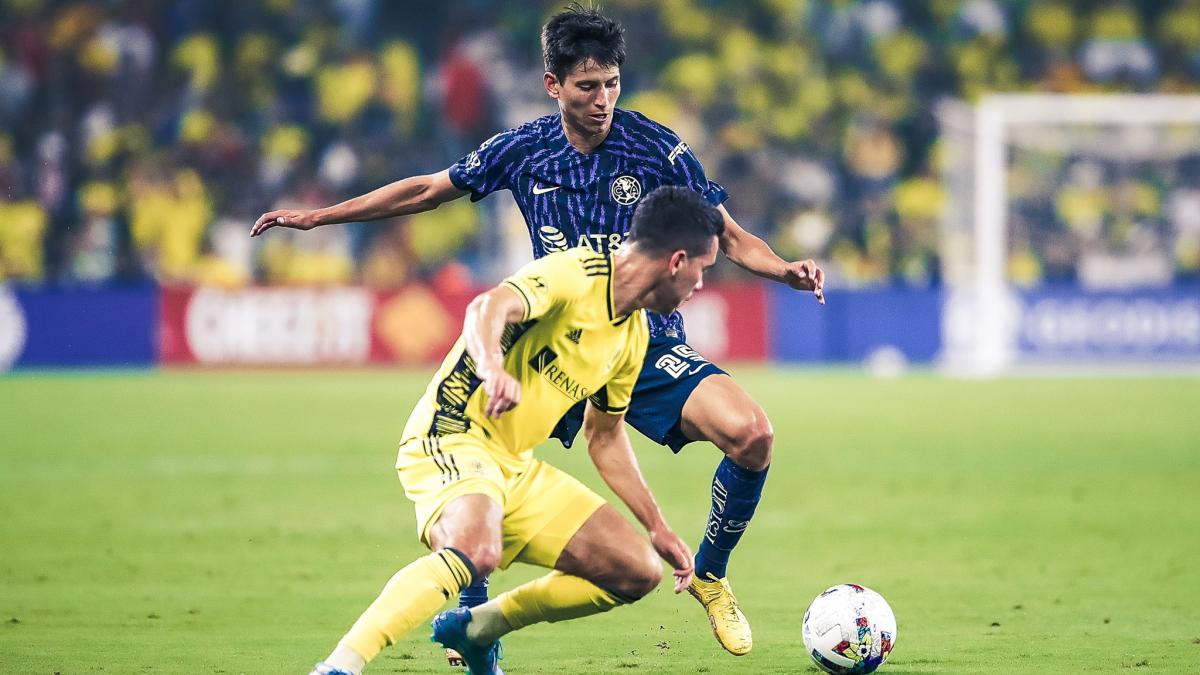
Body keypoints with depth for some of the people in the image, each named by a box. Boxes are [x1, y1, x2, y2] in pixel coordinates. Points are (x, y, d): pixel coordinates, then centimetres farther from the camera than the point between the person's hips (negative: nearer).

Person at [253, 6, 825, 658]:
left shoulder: (657, 149, -8)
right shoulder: (524, 149, 0)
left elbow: (729, 238, -3)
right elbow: (428, 190, 13)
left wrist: (784, 269, -24)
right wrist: (317, 216, 13)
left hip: (647, 343, -2)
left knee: (751, 434, -26)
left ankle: (709, 577, 1)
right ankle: (472, 613, 4)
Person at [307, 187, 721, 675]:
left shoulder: (634, 335, 12)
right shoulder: (575, 275, -15)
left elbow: (605, 436, 25)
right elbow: (489, 308, -34)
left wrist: (658, 528, 23)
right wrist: (491, 367, -55)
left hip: (515, 465, 9)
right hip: (451, 438, -9)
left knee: (638, 572, 3)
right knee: (477, 551, -38)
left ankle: (476, 629, 14)